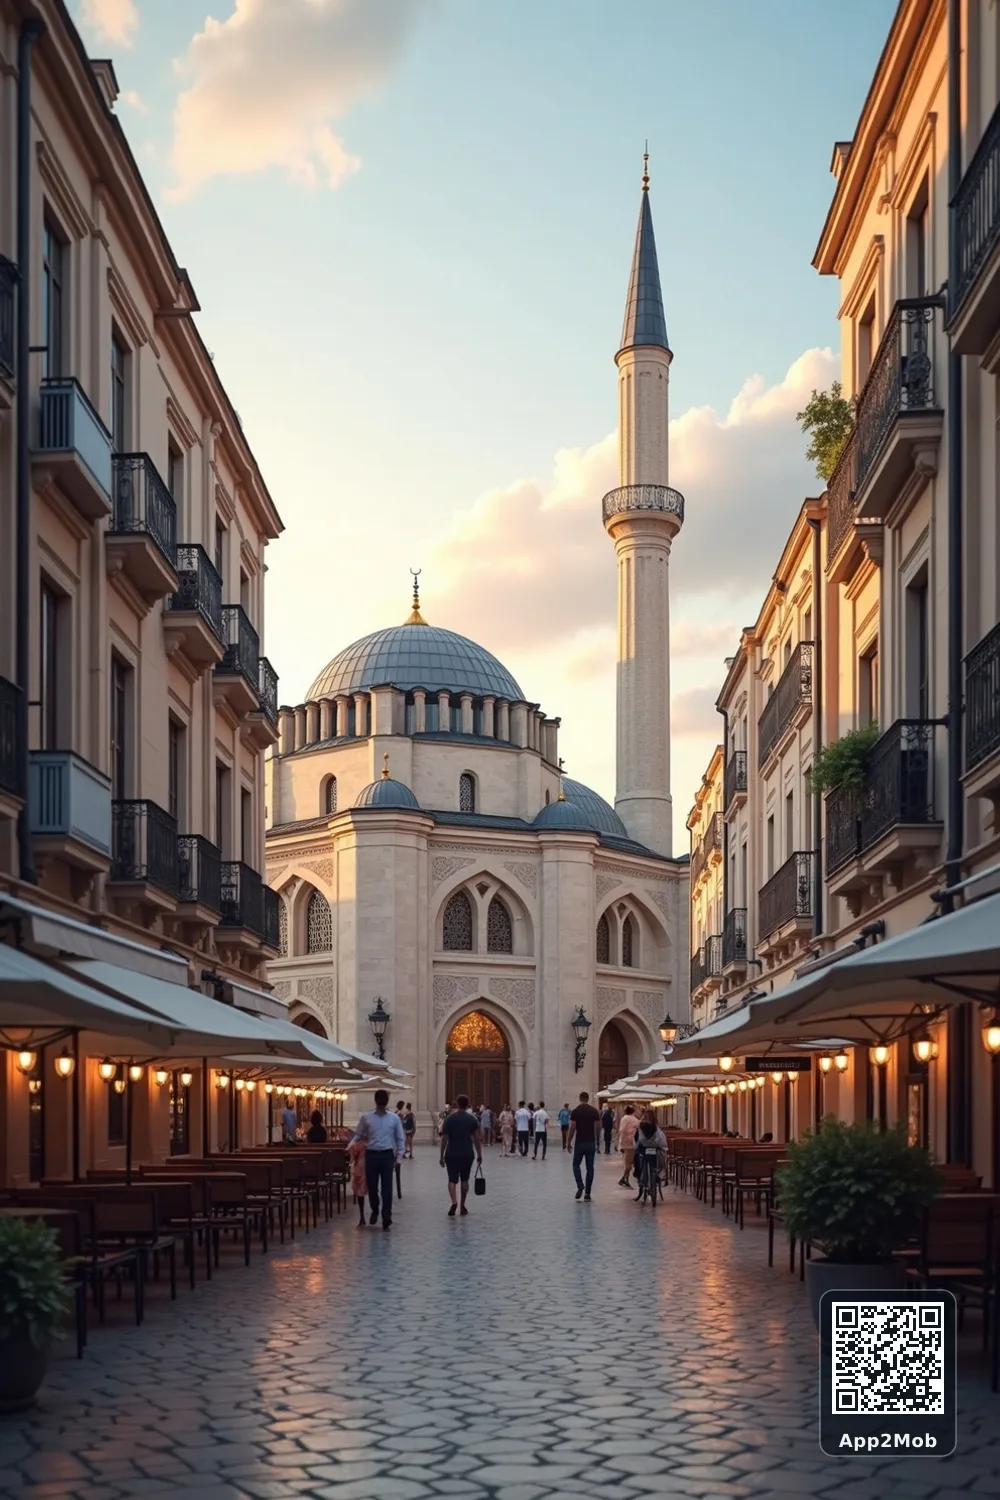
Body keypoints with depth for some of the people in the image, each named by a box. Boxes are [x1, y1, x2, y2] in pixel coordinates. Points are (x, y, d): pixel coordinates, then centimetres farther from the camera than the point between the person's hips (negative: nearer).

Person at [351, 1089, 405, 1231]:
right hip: (371, 1155, 1)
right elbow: (358, 1136, 8)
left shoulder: (394, 1118, 2)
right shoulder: (366, 1118, 2)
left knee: (387, 1189, -3)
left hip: (387, 1155, -1)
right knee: (372, 1187, 8)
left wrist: (399, 1157, -2)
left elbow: (400, 1139, 6)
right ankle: (374, 1210, 35)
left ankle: (386, 1220, 1)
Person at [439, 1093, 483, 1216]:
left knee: (452, 1180, 0)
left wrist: (442, 1155, 1)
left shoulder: (449, 1119, -5)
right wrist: (479, 1155, 4)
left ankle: (454, 1202, -23)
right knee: (464, 1180, 15)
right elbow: (477, 1139, -4)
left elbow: (444, 1139, -6)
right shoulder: (472, 1119, -3)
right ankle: (462, 1206, 21)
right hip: (467, 1154, 1)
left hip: (452, 1154, -1)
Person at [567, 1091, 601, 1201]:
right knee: (590, 1168, 7)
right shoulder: (595, 1111, 1)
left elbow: (572, 1128, -7)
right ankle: (587, 1193, 5)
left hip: (579, 1143, -2)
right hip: (591, 1143, 2)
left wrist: (569, 1142, 3)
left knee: (576, 1164, 14)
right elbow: (596, 1128, 2)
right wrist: (596, 1142, 14)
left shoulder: (576, 1111, -6)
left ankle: (580, 1186, -8)